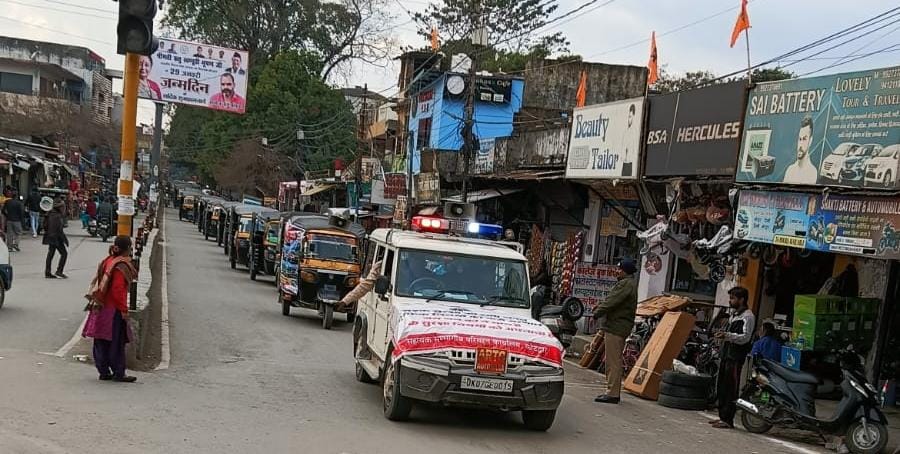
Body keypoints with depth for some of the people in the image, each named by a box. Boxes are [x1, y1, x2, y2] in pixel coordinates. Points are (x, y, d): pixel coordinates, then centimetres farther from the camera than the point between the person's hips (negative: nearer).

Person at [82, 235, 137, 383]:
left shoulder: (107, 261, 9)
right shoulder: (121, 266, -17)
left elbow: (98, 283, 16)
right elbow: (118, 290, -21)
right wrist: (124, 309, -15)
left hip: (100, 308, 9)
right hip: (114, 310, -9)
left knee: (101, 342, 10)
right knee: (117, 341, -1)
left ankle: (104, 371, 17)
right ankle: (118, 373, 4)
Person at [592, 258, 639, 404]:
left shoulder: (626, 284, -15)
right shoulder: (630, 284, 20)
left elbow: (612, 301, -19)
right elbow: (612, 300, 23)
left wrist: (597, 313, -6)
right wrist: (599, 307, 10)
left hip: (616, 327, -11)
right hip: (619, 327, 11)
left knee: (613, 361, -9)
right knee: (614, 360, 15)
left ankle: (612, 393, -8)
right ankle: (613, 392, 22)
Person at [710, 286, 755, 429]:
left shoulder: (748, 316, -7)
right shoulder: (733, 314, 21)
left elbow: (745, 337, -17)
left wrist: (727, 335, -27)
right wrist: (723, 335, 17)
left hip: (736, 358, -9)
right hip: (726, 354, 9)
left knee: (731, 390, -8)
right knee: (721, 387, 11)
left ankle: (728, 420, -6)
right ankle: (722, 417, 18)